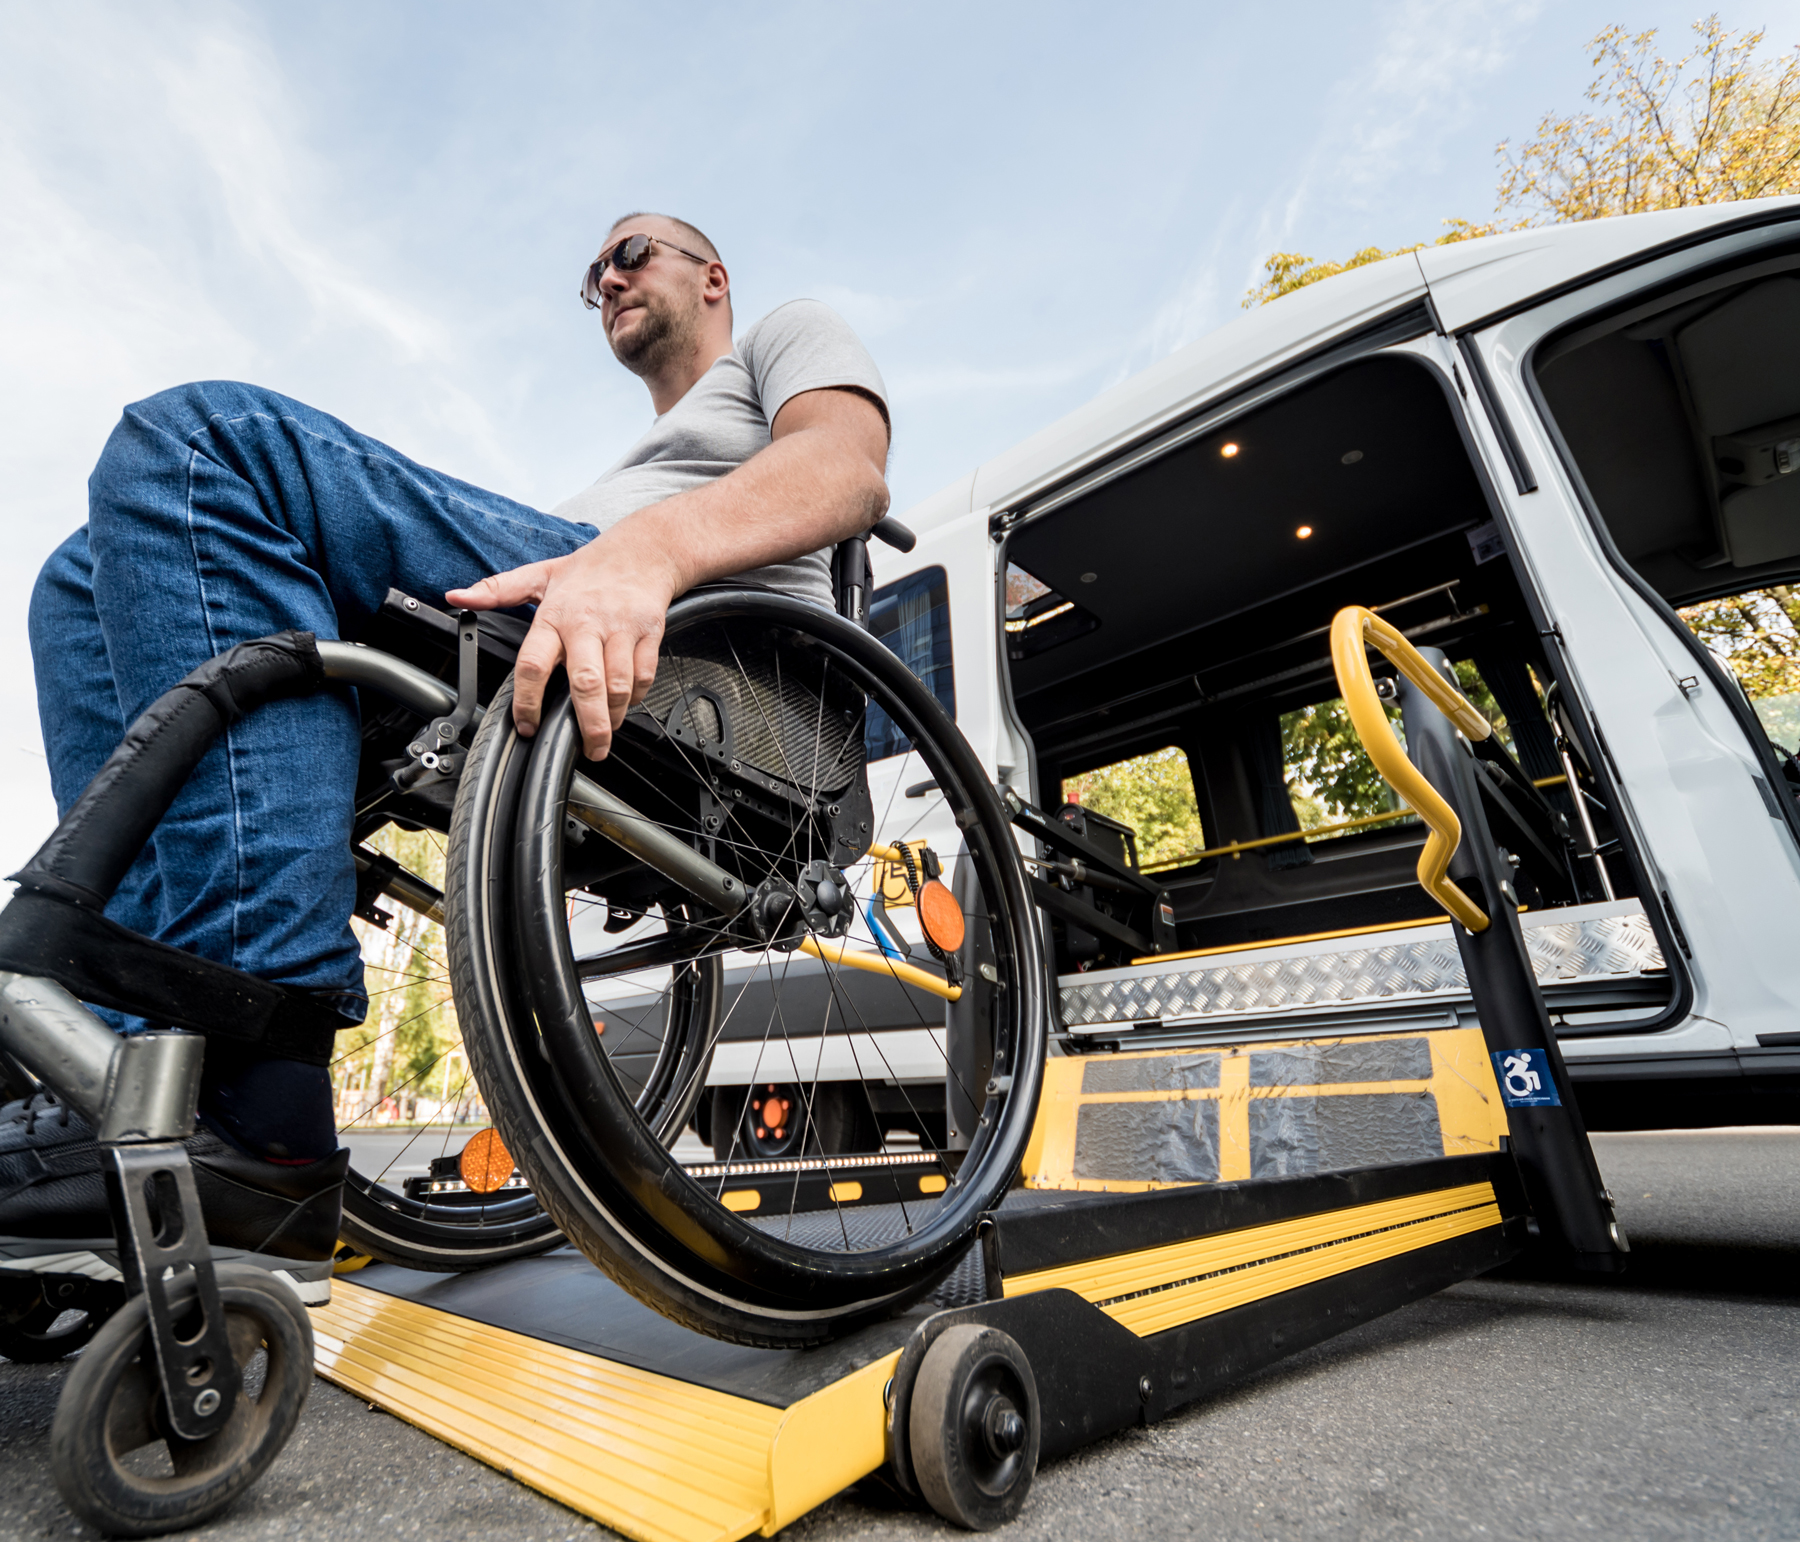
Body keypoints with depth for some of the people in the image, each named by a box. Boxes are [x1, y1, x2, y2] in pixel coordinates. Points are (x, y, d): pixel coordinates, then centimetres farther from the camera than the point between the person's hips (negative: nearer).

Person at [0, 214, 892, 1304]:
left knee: (198, 438, -19)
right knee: (90, 577, 6)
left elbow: (853, 469, -2)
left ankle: (257, 1130, -28)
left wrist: (646, 547, -23)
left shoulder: (792, 333, 23)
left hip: (693, 648, -8)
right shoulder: (648, 456, 45)